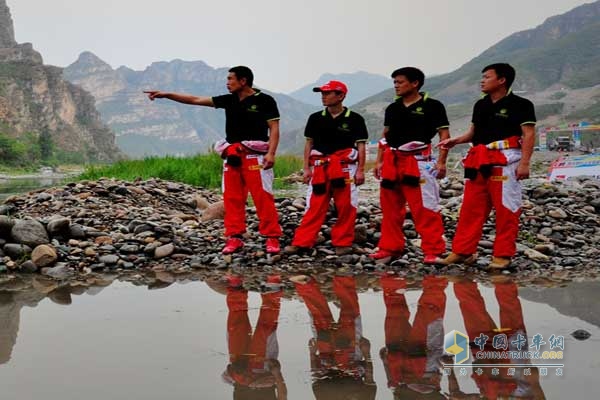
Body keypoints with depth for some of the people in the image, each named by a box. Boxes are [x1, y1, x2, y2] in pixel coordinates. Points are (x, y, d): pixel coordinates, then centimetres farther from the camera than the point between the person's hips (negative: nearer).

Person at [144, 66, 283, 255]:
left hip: (255, 156, -6)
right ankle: (234, 238, 11)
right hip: (232, 156, 6)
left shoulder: (264, 100, -3)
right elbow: (195, 100, 12)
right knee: (232, 197, 5)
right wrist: (166, 94, 10)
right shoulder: (229, 100, 12)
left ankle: (272, 238, -3)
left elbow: (274, 128, -6)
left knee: (263, 196, -9)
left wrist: (271, 153, -19)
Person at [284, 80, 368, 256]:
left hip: (345, 167, -2)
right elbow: (309, 143, 12)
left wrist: (360, 170, -5)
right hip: (320, 167, 2)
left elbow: (360, 145, 1)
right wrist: (306, 168, 5)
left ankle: (342, 243, 12)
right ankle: (302, 242, 3)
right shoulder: (315, 118, 9)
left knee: (345, 207, 1)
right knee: (314, 206, 0)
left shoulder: (354, 119, 0)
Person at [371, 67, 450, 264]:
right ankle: (390, 248, 23)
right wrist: (379, 161, 12)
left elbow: (444, 135, -4)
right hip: (392, 162, 6)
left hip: (419, 162, -6)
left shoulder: (432, 106, -3)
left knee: (425, 208, -8)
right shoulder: (392, 108, 13)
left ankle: (434, 251, -1)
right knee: (390, 207, 12)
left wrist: (441, 162, -13)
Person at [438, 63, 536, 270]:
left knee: (506, 209, -1)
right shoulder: (480, 105, 16)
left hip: (505, 161, -6)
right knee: (471, 208, 7)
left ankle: (502, 255, 7)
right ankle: (463, 251, 14)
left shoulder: (520, 104, -4)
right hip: (478, 162, 7)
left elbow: (529, 134, -8)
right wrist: (455, 141, 5)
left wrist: (524, 162, -17)